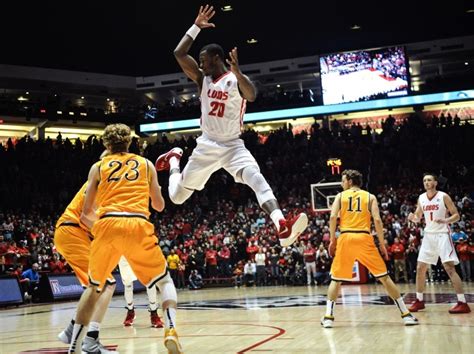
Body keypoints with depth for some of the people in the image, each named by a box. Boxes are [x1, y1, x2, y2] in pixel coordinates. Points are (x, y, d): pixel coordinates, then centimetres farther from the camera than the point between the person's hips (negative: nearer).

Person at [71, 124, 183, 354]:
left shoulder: (98, 167, 20)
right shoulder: (145, 164, 22)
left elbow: (86, 214, 17)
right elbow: (159, 206, 27)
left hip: (107, 224, 1)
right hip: (138, 225, -1)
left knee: (94, 287, 20)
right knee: (164, 281, 16)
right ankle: (171, 331, -8)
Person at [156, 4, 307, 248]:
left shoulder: (236, 80, -7)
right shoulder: (203, 79, 5)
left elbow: (252, 96, -30)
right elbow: (179, 54, -3)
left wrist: (237, 72, -45)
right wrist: (196, 27, -4)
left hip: (232, 145, -3)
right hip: (207, 145, 3)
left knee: (255, 177, -32)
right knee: (176, 196, 10)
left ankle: (283, 227, -48)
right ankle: (174, 159, 44)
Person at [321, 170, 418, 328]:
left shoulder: (340, 196, 13)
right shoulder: (370, 197, 13)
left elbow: (333, 217, -1)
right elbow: (377, 220, 0)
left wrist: (332, 240, 5)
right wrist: (382, 244, 5)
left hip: (345, 238, 0)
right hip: (364, 238, 0)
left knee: (336, 279, 13)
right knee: (384, 277, 6)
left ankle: (328, 317, 7)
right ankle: (405, 314, 6)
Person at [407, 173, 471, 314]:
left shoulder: (444, 196, -9)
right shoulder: (421, 198, 6)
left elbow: (456, 215, -7)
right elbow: (418, 218, 15)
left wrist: (445, 220, -27)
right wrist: (412, 218, -9)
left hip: (442, 235, -6)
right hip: (428, 235, 6)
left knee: (449, 268, -14)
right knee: (420, 268, 5)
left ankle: (462, 303, -14)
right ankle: (419, 300, 17)